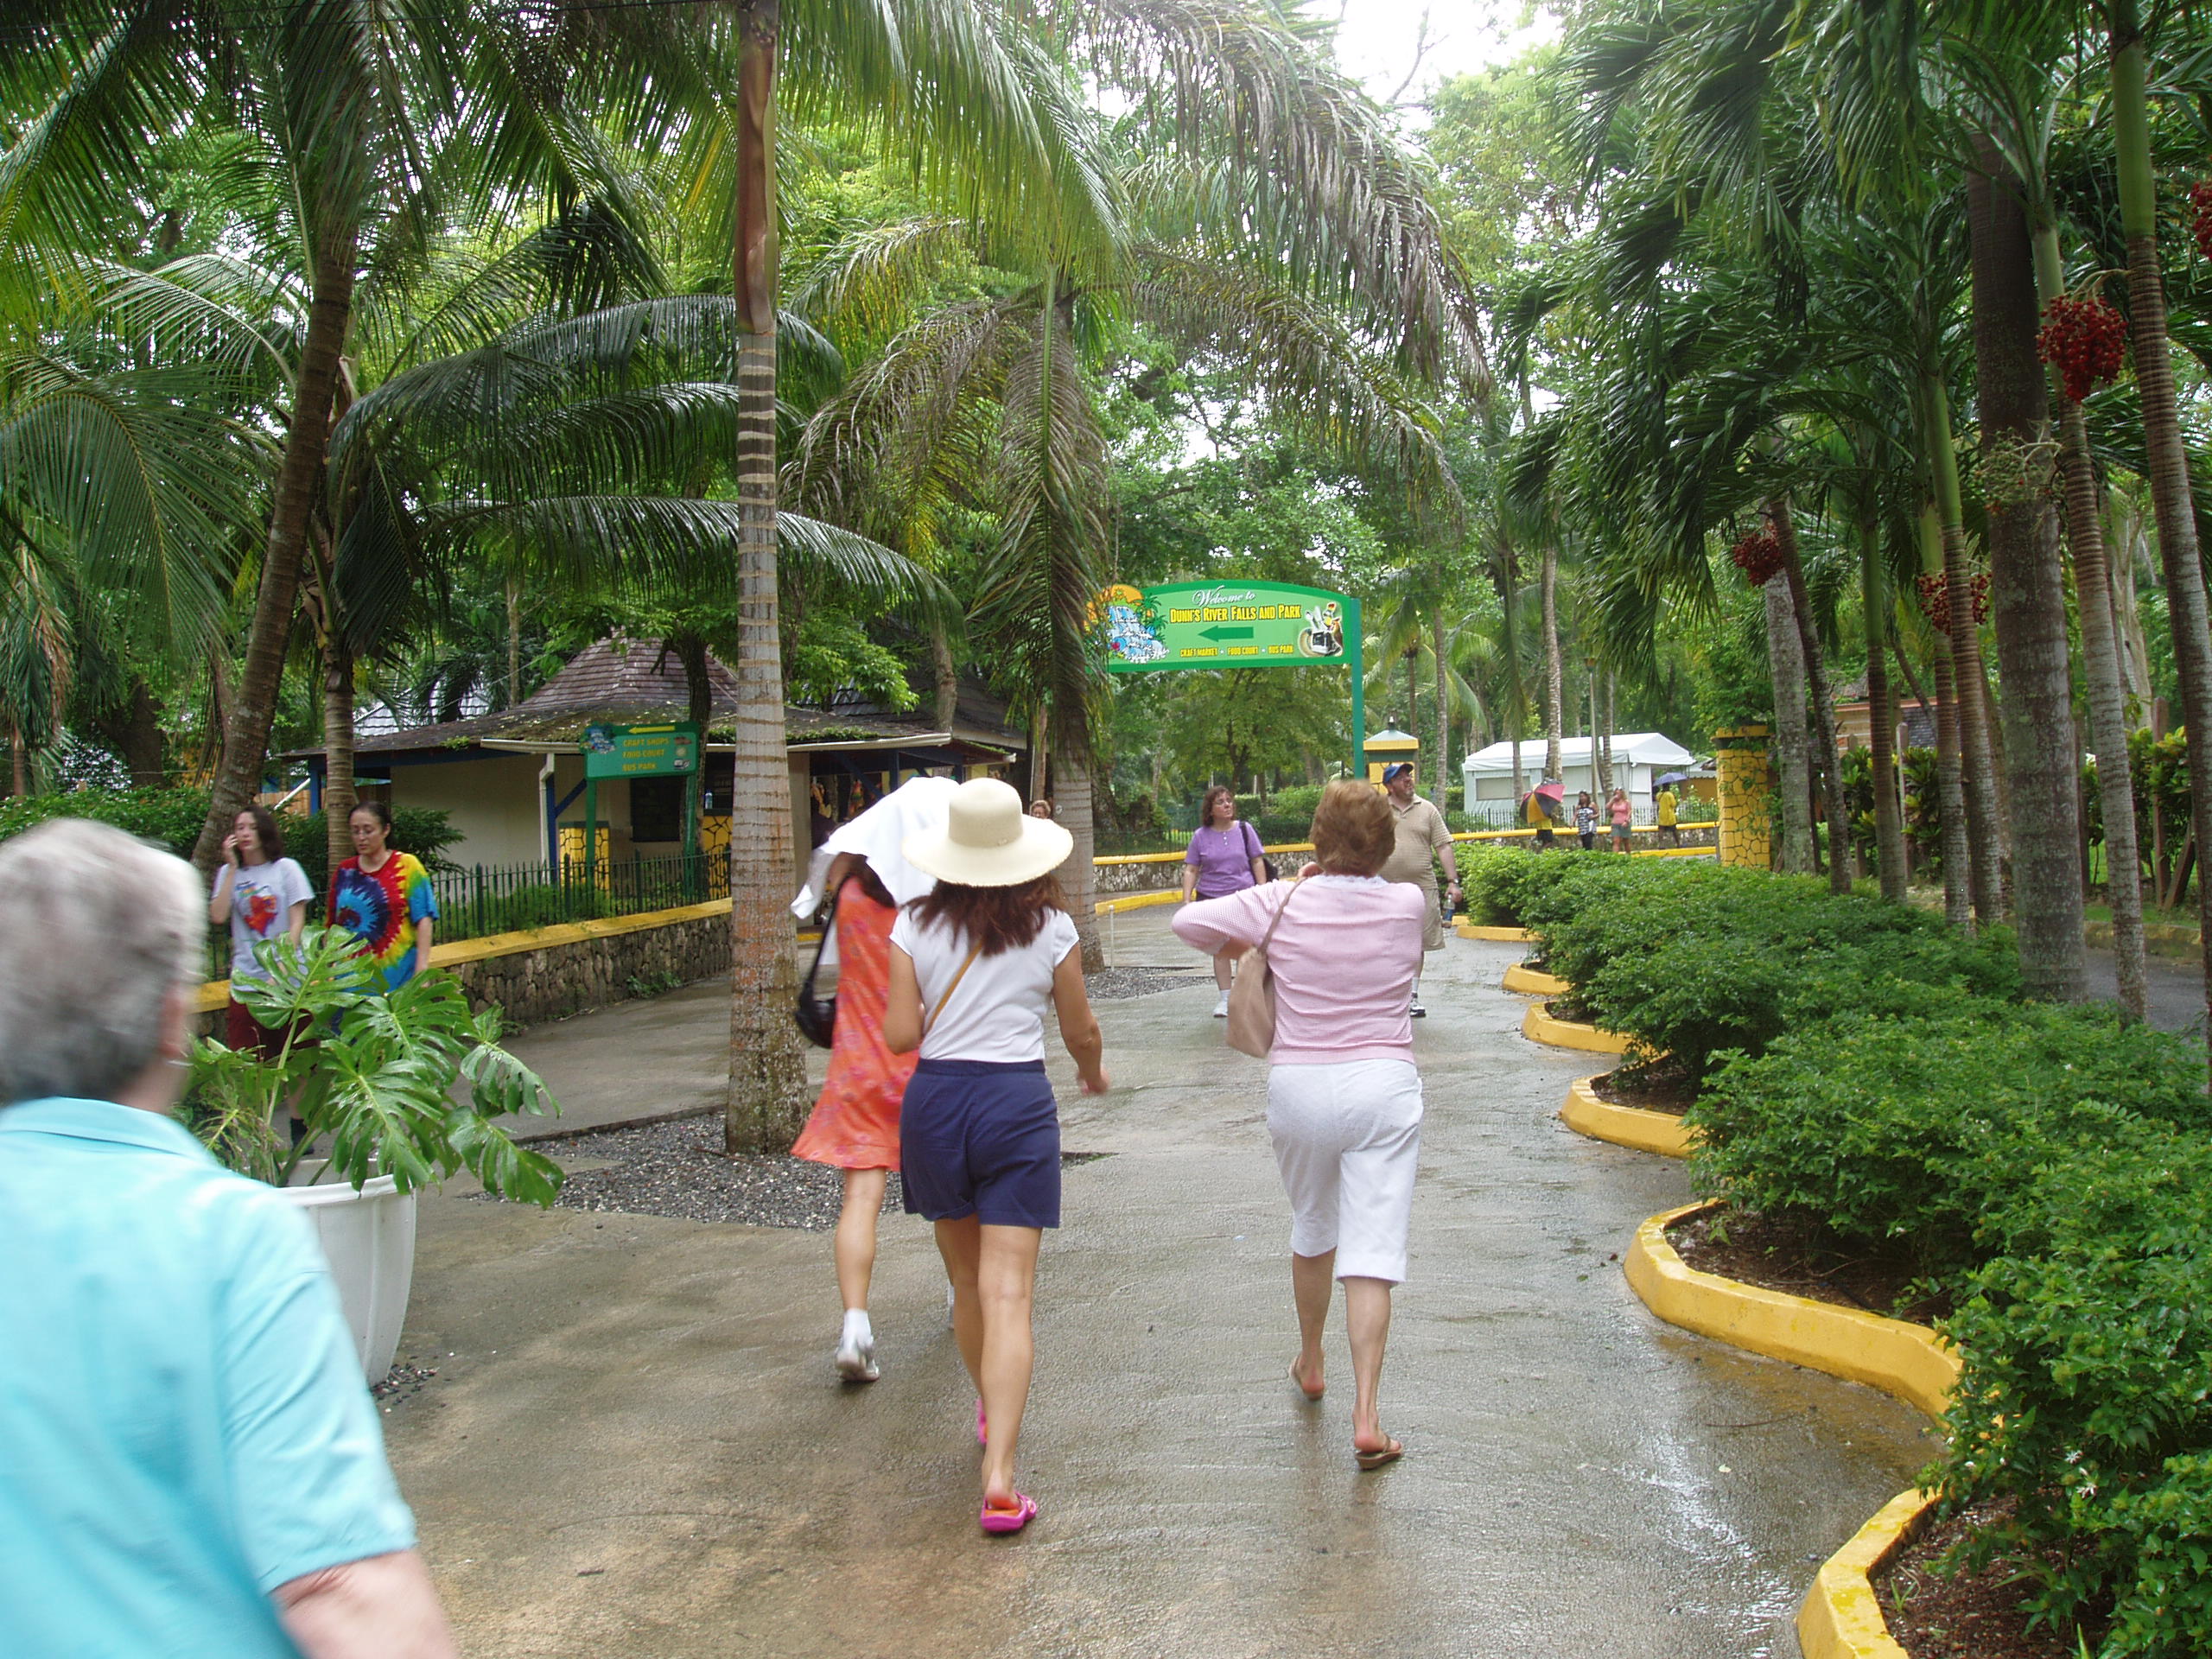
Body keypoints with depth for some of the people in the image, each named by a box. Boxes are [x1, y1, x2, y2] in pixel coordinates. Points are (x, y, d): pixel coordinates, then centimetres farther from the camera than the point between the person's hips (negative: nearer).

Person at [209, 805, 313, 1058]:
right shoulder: (228, 873, 10)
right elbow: (218, 916, -6)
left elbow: (297, 921, 0)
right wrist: (232, 867, -4)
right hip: (245, 980, 2)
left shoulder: (286, 868, 3)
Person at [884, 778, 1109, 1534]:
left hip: (935, 1101, 2)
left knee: (967, 1282, 21)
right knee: (1008, 1293, -4)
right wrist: (1094, 1072, 30)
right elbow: (1082, 1030, 9)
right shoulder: (1050, 926, 0)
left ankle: (993, 1409, 43)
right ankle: (999, 1476, -13)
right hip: (1018, 1102, -2)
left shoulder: (916, 924, 0)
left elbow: (900, 1035, -3)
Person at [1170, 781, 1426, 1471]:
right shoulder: (1408, 905, -2)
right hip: (1384, 1085, -1)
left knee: (1312, 1231, 22)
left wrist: (1239, 945, 15)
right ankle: (1366, 1415, -8)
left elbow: (1188, 922, -1)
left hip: (1299, 1085, 1)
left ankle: (1310, 1365, 41)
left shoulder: (1280, 904, -6)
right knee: (1372, 1252, -2)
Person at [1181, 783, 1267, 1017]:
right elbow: (1191, 869, 3)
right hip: (1211, 898, 0)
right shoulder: (1200, 836, 1)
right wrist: (1187, 899, -6)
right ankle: (1224, 998, 12)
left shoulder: (1244, 829, 1)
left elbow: (1257, 862, 5)